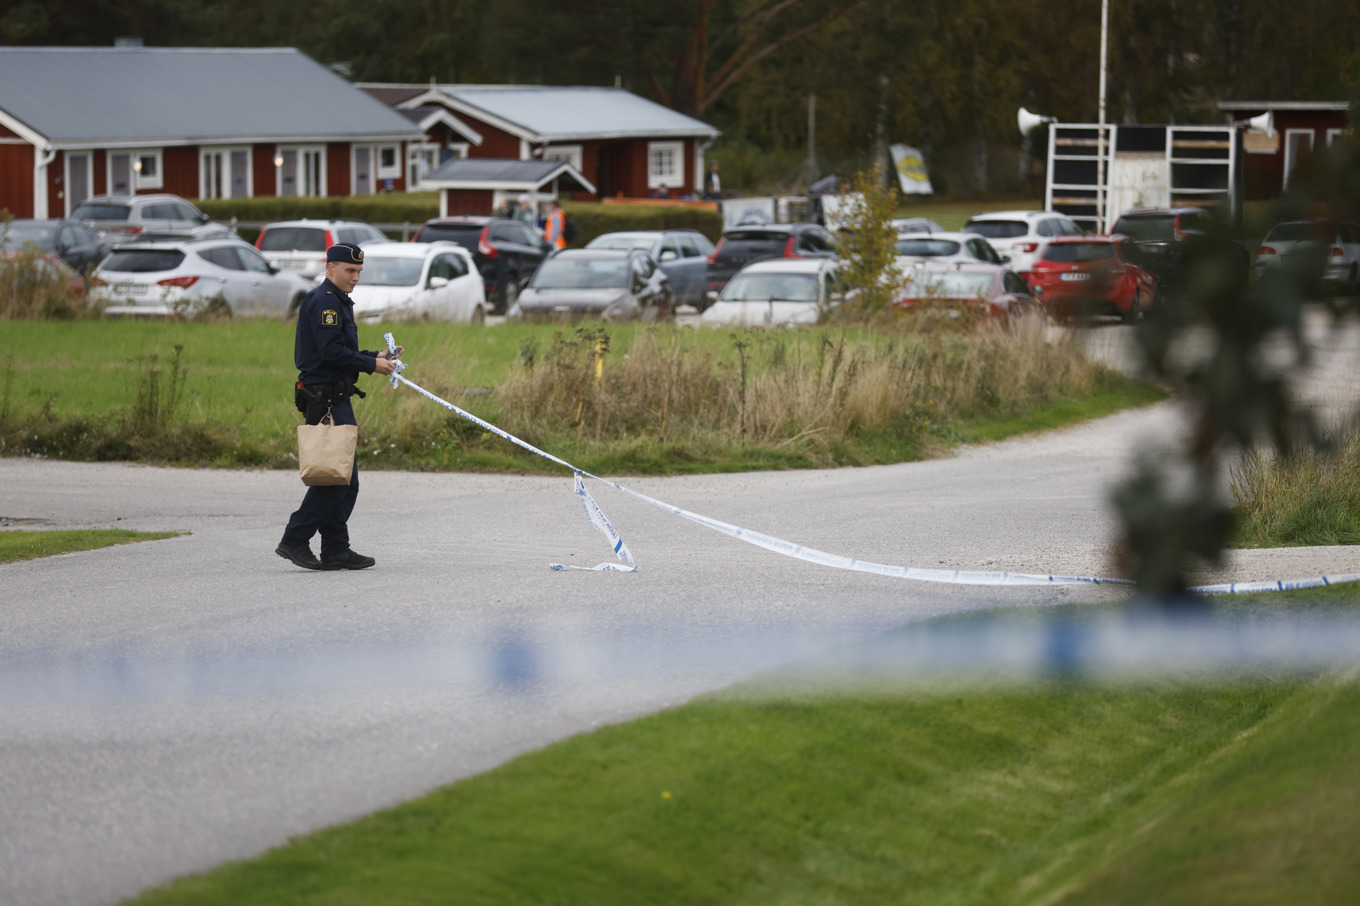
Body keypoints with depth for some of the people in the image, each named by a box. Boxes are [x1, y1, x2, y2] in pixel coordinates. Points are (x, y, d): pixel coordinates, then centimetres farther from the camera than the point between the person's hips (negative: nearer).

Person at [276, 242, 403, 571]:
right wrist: (372, 364, -15)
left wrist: (376, 356, 10)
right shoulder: (323, 301, -13)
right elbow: (332, 352, -21)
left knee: (345, 478, 10)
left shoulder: (338, 301, 21)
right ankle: (294, 541, -9)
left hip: (337, 399, 11)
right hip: (325, 401, -11)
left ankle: (336, 550, 11)